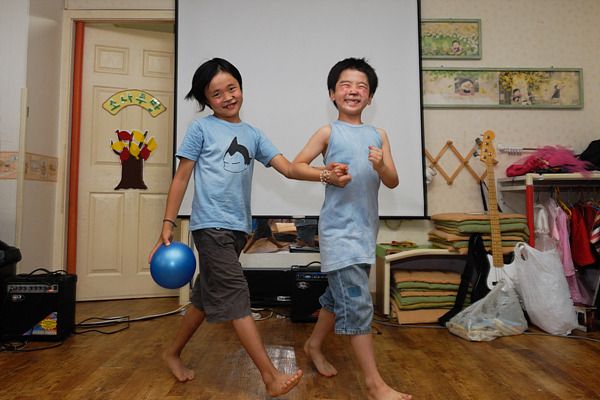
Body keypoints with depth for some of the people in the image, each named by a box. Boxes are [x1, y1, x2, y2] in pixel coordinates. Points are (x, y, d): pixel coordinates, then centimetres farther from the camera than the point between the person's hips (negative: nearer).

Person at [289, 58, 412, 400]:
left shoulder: (379, 135, 10)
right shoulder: (328, 132, -1)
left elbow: (394, 182, 5)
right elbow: (295, 167, -2)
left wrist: (381, 166, -16)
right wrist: (324, 175, -19)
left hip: (366, 227, 6)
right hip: (339, 228, -5)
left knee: (341, 295, 18)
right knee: (358, 303, -7)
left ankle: (314, 346, 40)